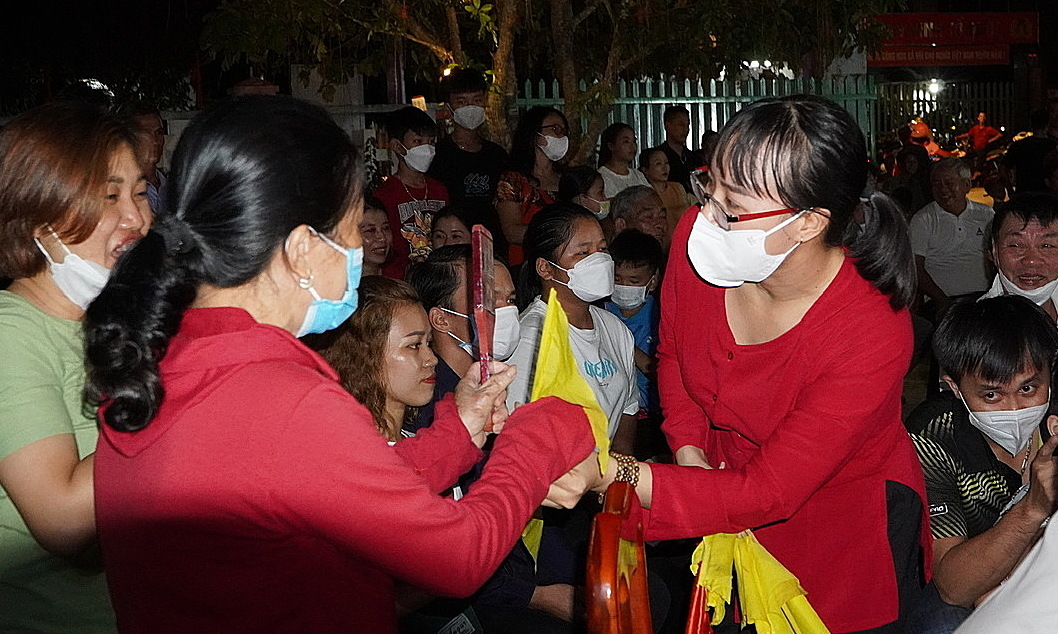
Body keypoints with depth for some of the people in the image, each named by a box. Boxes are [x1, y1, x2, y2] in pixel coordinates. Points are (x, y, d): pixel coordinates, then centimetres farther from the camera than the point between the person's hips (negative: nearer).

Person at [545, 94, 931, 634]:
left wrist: (610, 474, -44)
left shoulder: (871, 336, -34)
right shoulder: (696, 240, -21)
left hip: (849, 535, -4)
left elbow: (766, 493, -33)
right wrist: (690, 453, -13)